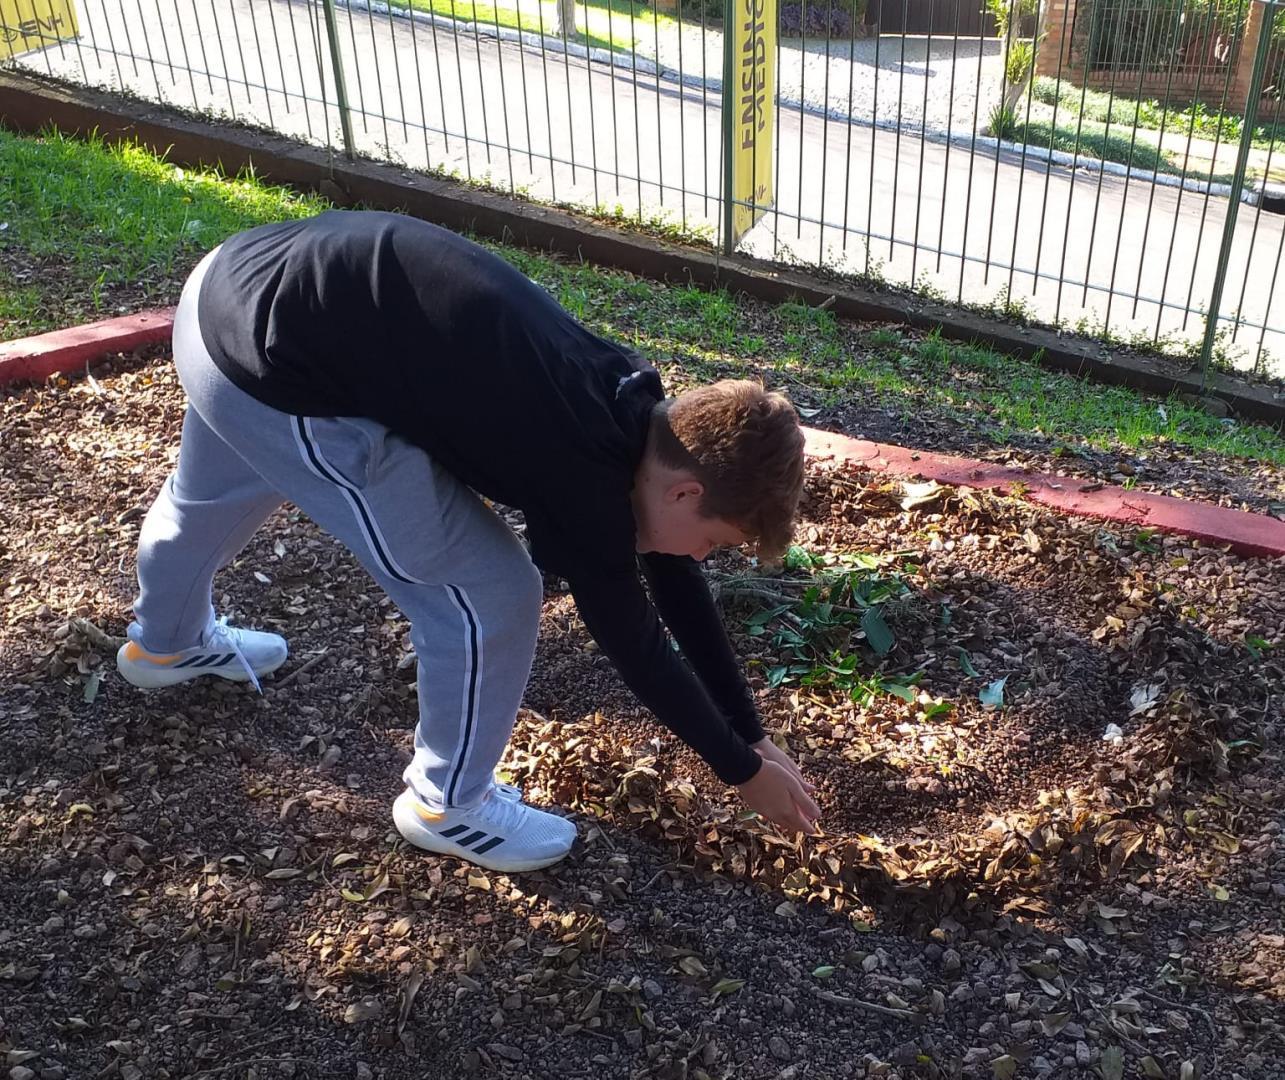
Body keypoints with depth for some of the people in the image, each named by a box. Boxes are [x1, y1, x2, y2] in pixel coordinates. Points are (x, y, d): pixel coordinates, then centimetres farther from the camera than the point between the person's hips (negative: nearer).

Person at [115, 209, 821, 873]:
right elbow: (637, 648, -6)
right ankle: (448, 804, 23)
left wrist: (751, 734, 21)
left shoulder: (628, 407, 5)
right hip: (269, 369, -9)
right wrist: (745, 769, 8)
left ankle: (165, 642, 71)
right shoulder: (584, 479, -18)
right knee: (490, 597, -2)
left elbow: (677, 586, 14)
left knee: (206, 497, 38)